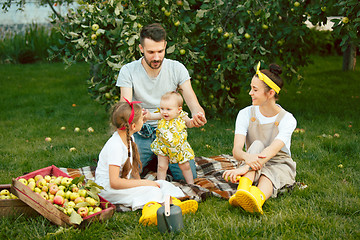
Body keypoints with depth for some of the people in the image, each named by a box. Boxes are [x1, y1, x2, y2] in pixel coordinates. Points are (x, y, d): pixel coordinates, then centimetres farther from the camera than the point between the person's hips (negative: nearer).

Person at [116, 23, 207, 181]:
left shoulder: (177, 69, -3)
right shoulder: (128, 71, -7)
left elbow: (194, 104, -8)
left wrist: (198, 115, -34)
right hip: (141, 135, -1)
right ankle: (150, 161, 16)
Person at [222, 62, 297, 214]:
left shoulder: (287, 119, -14)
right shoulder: (246, 114, -6)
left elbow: (272, 150, -32)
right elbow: (236, 150, -19)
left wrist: (243, 168, -48)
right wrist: (247, 157, -47)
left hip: (280, 165, -2)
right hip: (254, 167, 2)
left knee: (268, 175, -37)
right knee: (257, 144, -30)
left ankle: (257, 200, -73)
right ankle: (242, 191, -57)